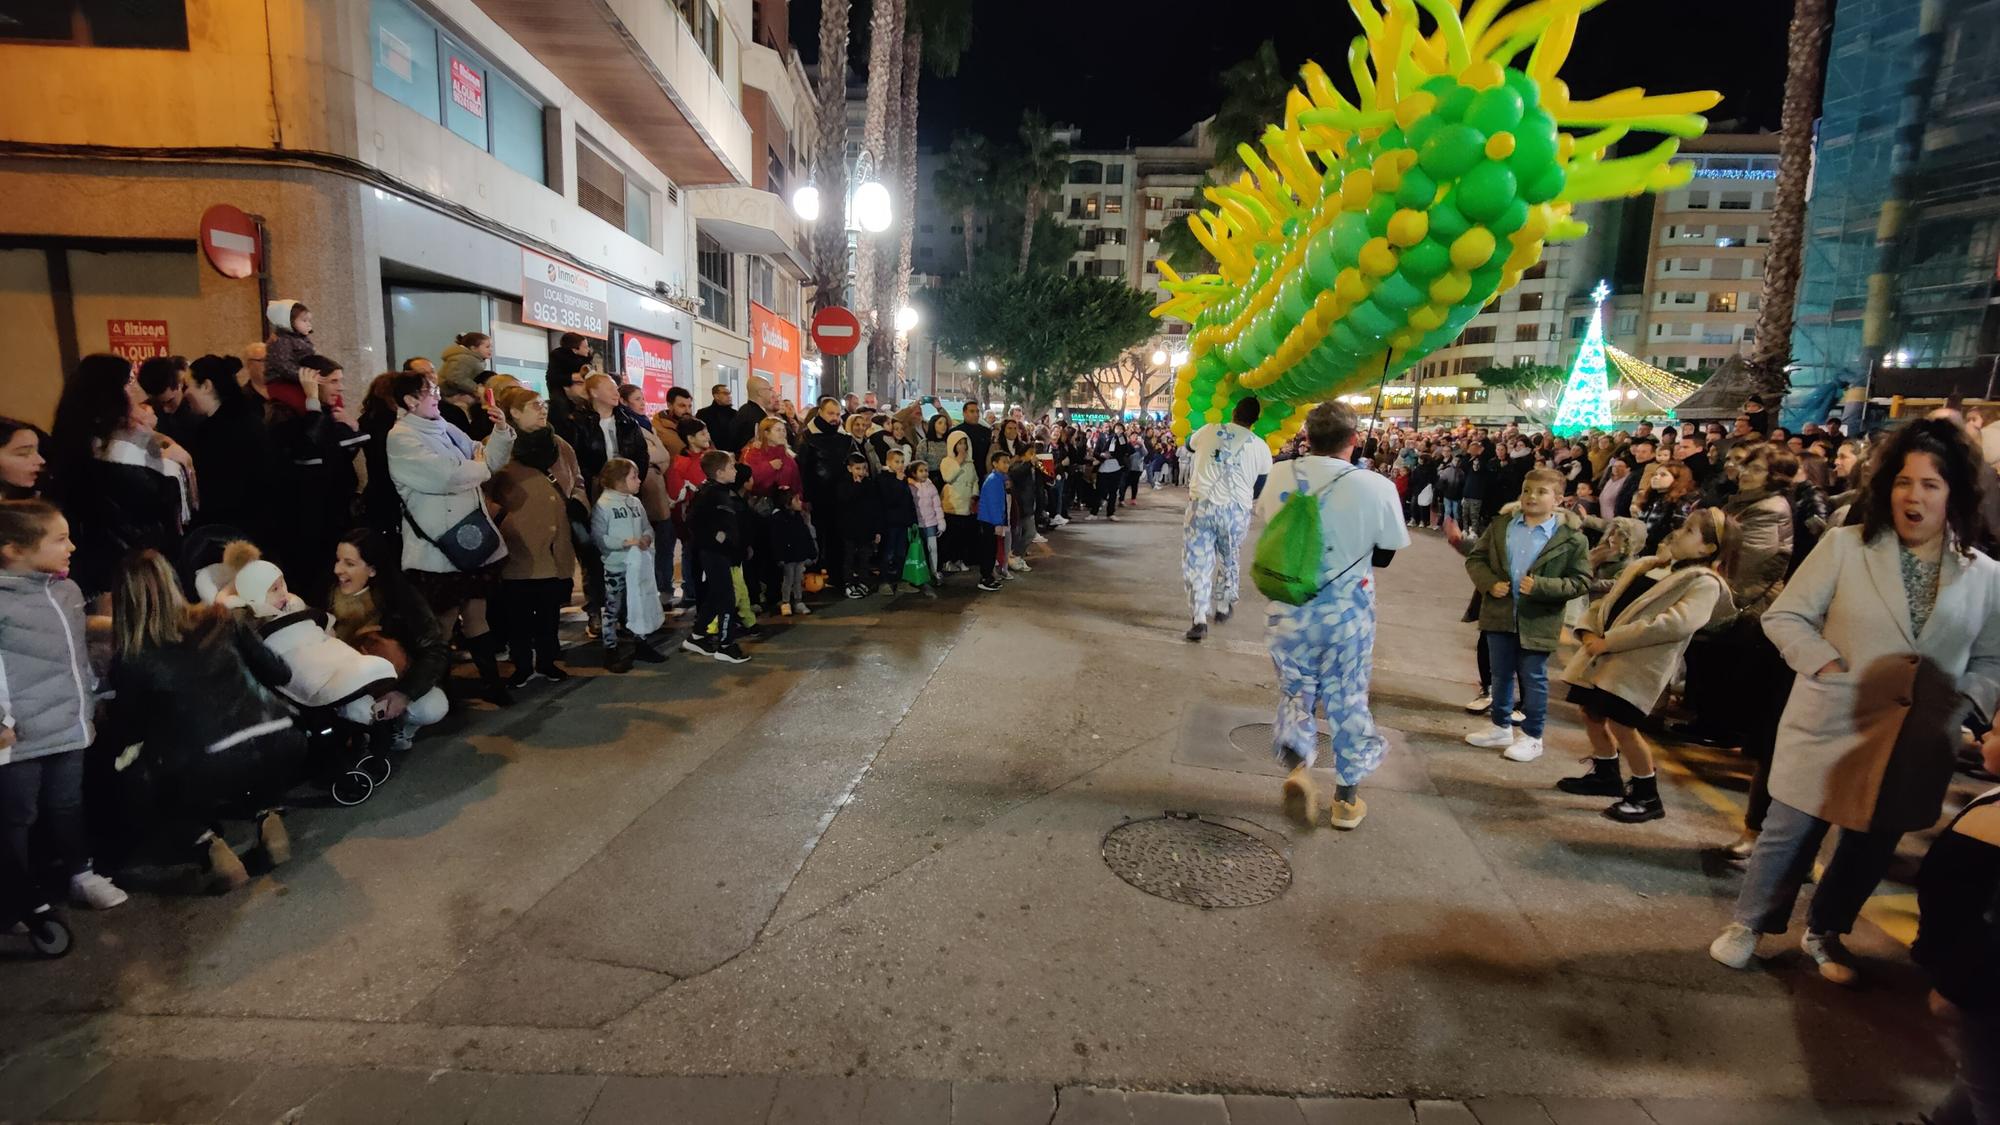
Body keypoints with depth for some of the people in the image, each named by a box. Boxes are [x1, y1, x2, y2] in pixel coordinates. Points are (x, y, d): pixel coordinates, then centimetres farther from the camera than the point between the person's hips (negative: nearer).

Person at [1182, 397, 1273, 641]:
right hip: (1237, 510, 1)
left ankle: (1199, 619, -5)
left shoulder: (1209, 430, 6)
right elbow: (1260, 489, 10)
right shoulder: (1261, 447, 4)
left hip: (1201, 504, -1)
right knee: (1230, 561, 21)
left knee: (1197, 561, 3)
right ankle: (1223, 607, 36)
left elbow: (1189, 443, 28)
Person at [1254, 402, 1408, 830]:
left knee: (1294, 694, 18)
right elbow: (1383, 556, -2)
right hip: (1348, 617, -1)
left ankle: (1298, 767, -3)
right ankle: (1347, 798, 26)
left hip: (1289, 613, 1)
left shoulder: (1279, 476, -8)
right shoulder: (1377, 487, -15)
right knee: (1349, 702, 15)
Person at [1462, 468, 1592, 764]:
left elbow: (1581, 582, -8)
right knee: (1501, 675, 17)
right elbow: (1475, 558, 5)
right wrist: (1489, 583, -12)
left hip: (1537, 621, -4)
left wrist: (1541, 586, -21)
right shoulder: (1501, 525, 2)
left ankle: (1531, 737, 23)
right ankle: (1501, 728, 33)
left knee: (1533, 679, 8)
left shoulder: (1572, 538, -9)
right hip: (1499, 615, 4)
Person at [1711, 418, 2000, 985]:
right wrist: (1827, 665, -16)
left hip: (1915, 745, 3)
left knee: (1870, 848, 17)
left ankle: (1825, 932, 37)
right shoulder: (1846, 545, -6)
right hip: (1832, 726, -3)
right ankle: (1749, 924, 24)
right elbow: (1784, 616, -5)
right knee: (1790, 831, 6)